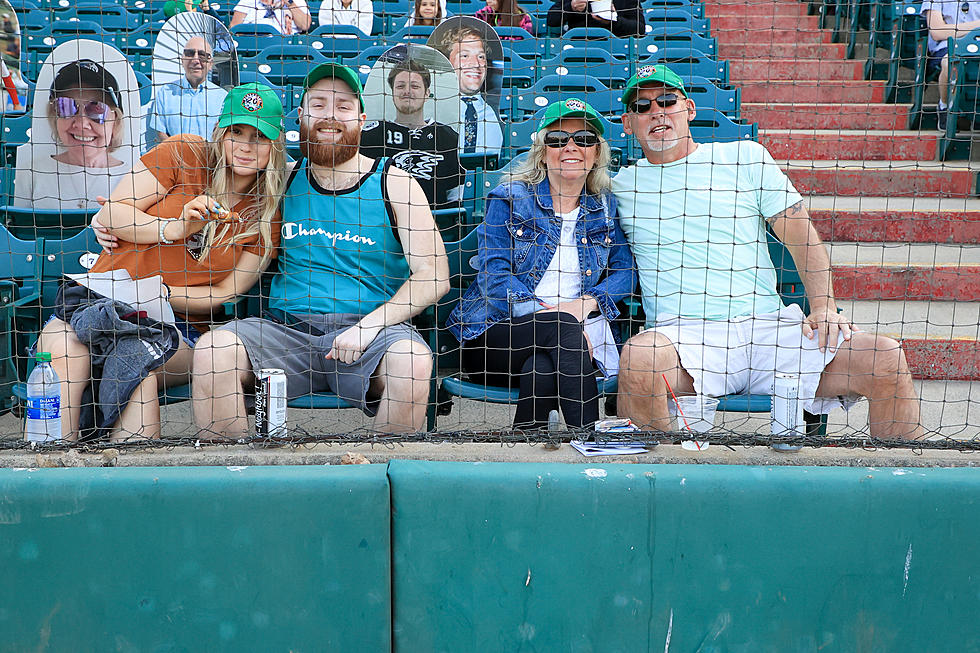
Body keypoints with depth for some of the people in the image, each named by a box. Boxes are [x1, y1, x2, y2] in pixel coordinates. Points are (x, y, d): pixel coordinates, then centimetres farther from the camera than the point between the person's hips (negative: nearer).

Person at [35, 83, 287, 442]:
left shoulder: (267, 216, 5)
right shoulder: (183, 154, 3)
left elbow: (225, 294, 1)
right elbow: (110, 213, 0)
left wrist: (158, 292, -12)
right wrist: (175, 229, -16)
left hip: (178, 327, -1)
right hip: (103, 298, 1)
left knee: (138, 361, -35)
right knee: (61, 352, -31)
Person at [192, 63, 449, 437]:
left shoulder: (394, 183, 7)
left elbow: (433, 277, -1)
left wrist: (369, 326, -13)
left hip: (372, 326, -2)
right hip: (287, 326, 2)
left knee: (412, 362, -34)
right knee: (212, 349, -24)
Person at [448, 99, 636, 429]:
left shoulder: (606, 207, 13)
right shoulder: (509, 199, 3)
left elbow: (625, 271, 7)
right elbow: (495, 276, -7)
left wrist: (586, 302, -14)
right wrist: (548, 314, -21)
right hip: (497, 334, -1)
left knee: (541, 370, -34)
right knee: (563, 327, -33)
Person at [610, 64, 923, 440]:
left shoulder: (746, 156, 15)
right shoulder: (622, 185, 14)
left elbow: (801, 234, 11)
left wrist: (823, 307, -2)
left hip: (768, 325, 2)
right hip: (682, 335, -1)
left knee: (885, 358, -17)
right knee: (640, 357, -38)